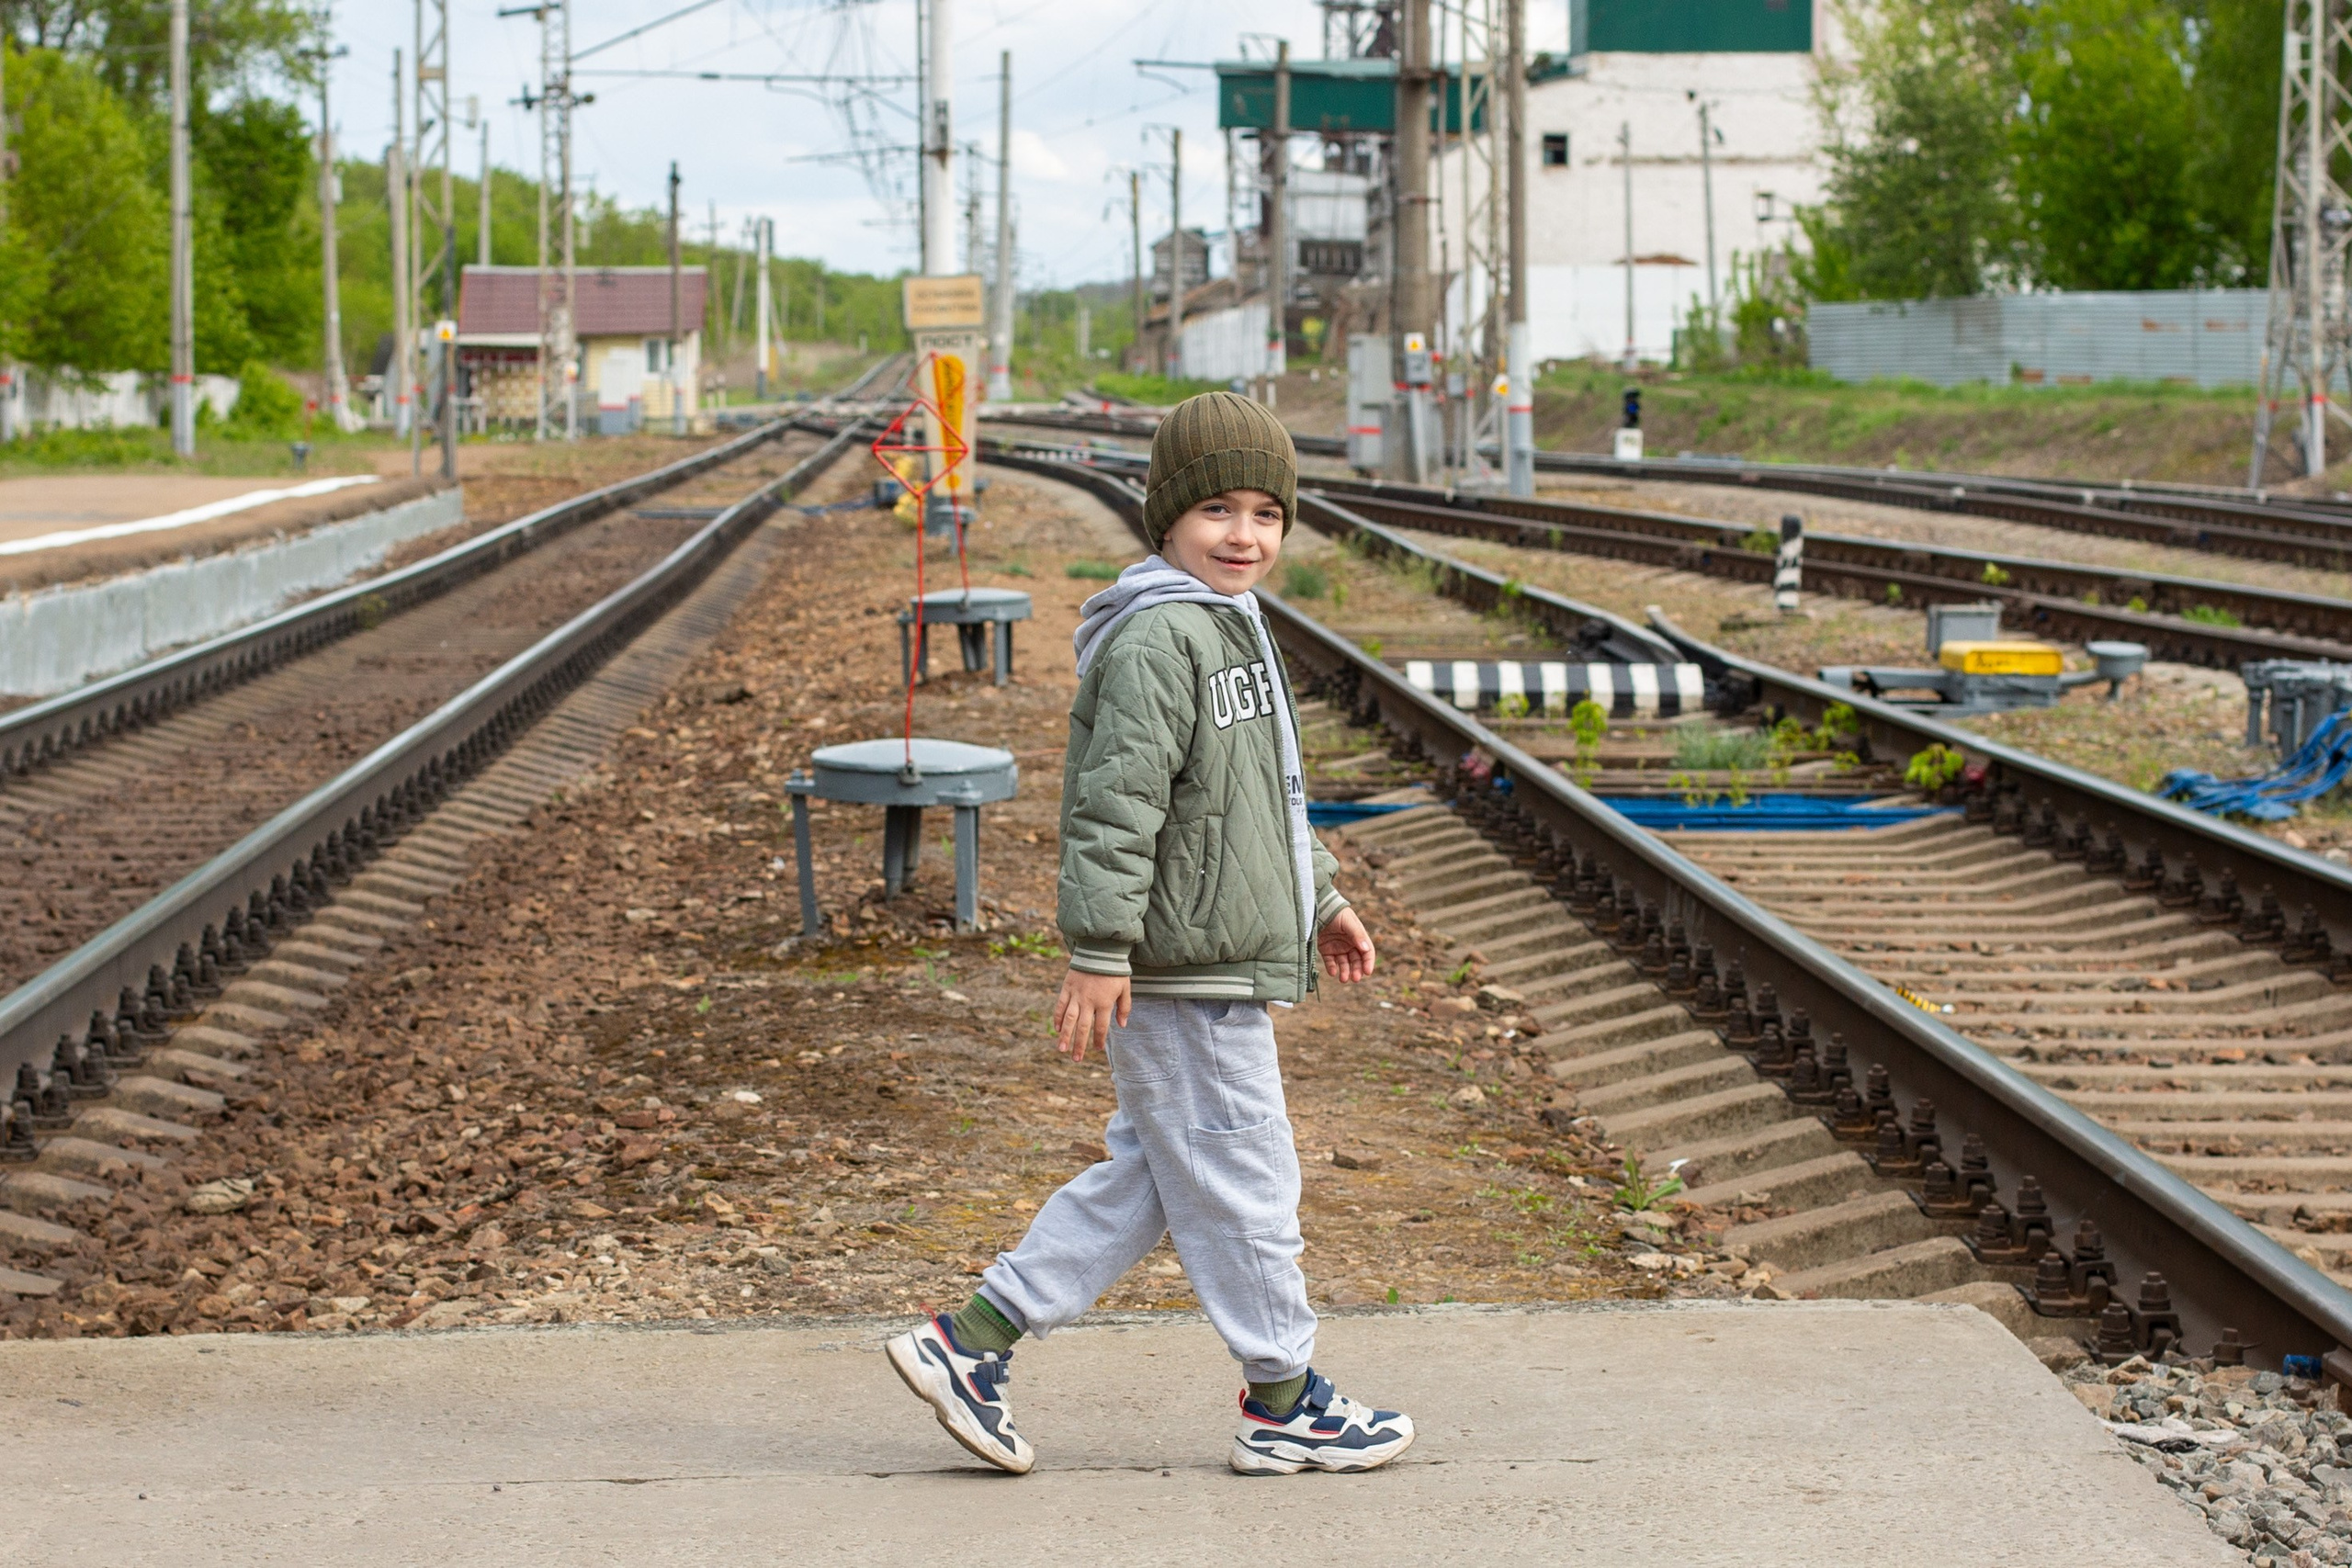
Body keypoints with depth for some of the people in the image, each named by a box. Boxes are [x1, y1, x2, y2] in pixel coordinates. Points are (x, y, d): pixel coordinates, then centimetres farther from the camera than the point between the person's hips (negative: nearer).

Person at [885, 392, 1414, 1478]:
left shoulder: (1233, 627, 18)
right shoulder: (1156, 637, -16)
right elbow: (1116, 799, -22)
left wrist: (1320, 901, 31)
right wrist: (1098, 949, -25)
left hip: (1224, 962, 11)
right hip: (1182, 976, -11)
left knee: (1150, 1175, 14)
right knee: (1241, 1177, 1)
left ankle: (970, 1342, 15)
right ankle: (1283, 1401, 13)